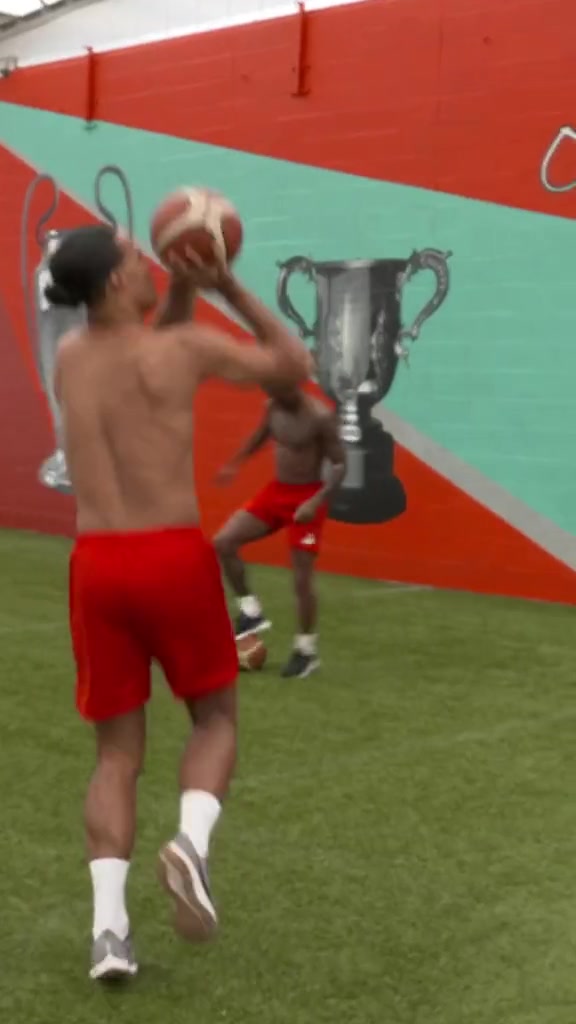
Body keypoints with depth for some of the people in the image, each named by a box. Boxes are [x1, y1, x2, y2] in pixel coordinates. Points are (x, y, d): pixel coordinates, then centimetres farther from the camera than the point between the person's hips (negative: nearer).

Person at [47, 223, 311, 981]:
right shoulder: (187, 349, -3)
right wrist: (230, 288, 14)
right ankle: (191, 842, -9)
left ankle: (110, 925, -2)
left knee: (117, 754, 12)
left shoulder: (68, 357, 11)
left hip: (97, 566, 4)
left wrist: (182, 287, 22)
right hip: (175, 559, -3)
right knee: (215, 718, 18)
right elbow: (295, 366, 11)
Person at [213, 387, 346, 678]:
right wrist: (235, 463, 20)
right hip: (276, 491, 7)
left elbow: (339, 464, -18)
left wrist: (317, 501, -30)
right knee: (223, 542, -6)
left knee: (302, 580, -3)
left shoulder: (320, 416, -21)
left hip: (306, 497, -6)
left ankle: (306, 649, 15)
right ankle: (251, 611, 9)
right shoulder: (273, 407, -1)